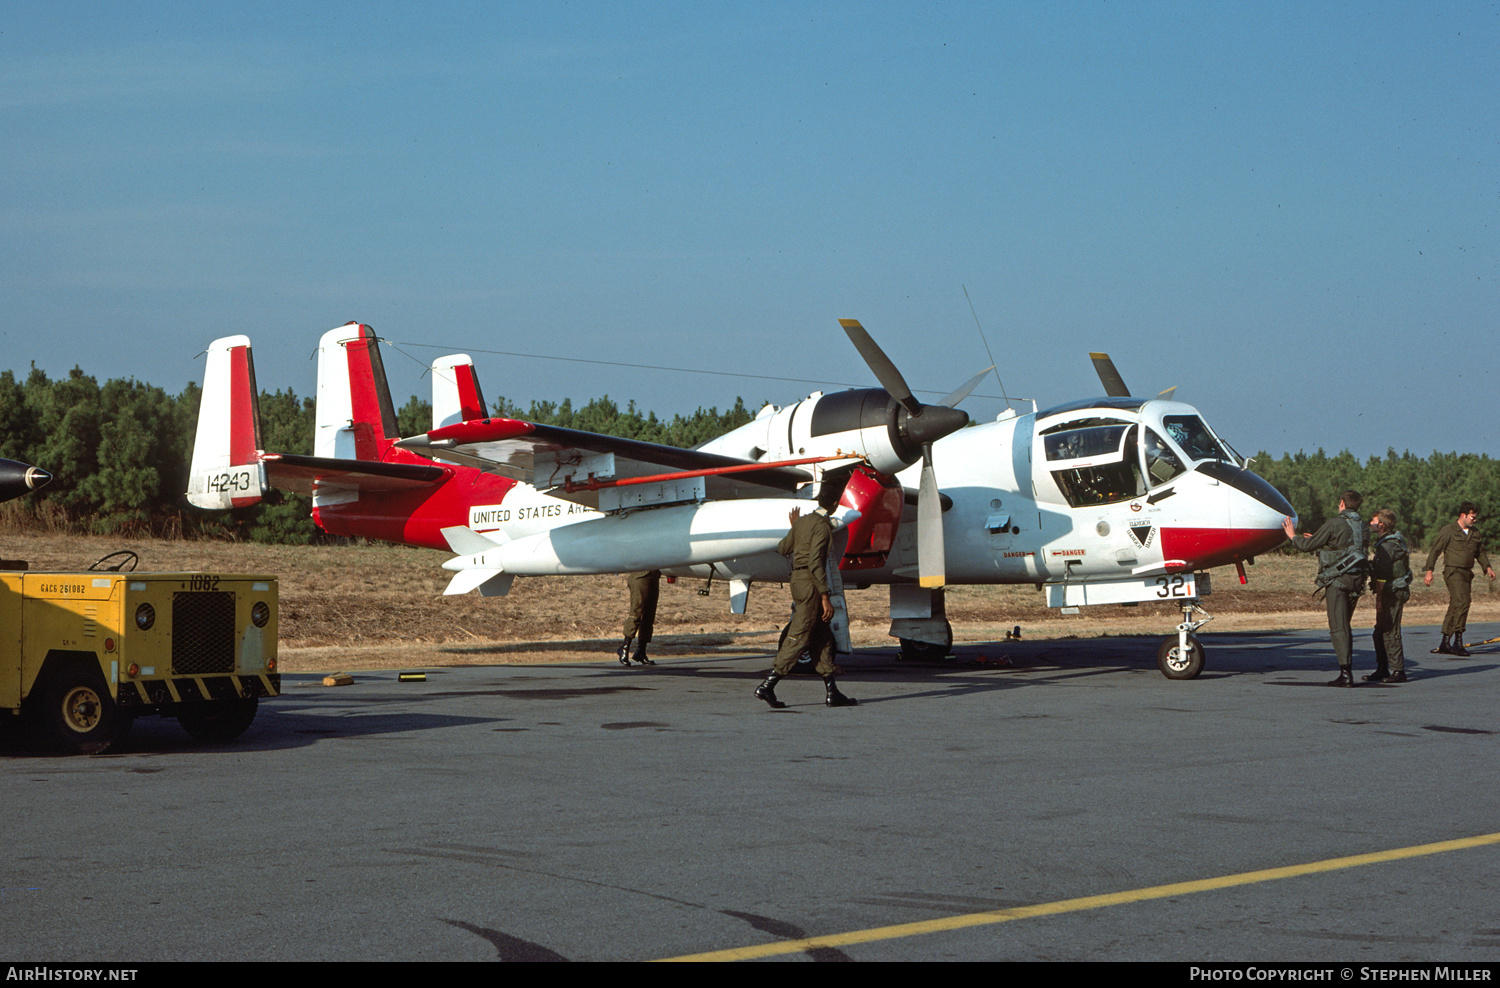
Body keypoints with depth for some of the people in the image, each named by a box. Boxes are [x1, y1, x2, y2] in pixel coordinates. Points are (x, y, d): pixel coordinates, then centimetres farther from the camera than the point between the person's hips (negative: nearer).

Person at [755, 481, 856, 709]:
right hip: (809, 582, -9)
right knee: (799, 638, -6)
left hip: (797, 578, 9)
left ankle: (832, 692, 10)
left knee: (822, 636, 10)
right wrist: (825, 596, -21)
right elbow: (815, 562, -21)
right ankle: (767, 686, -8)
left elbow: (782, 548, 20)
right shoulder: (822, 526, -14)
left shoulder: (803, 521, 11)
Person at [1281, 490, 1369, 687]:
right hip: (1356, 580, 7)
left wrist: (1292, 535, 15)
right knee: (1344, 627, 16)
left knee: (1338, 628, -7)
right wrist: (1317, 539, 37)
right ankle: (1347, 671, 14)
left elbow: (1307, 546, -6)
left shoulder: (1335, 524, -11)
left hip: (1337, 580, -7)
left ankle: (1345, 673, -12)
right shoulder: (1360, 526, 11)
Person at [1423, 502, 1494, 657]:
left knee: (1455, 607, 8)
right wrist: (1429, 571, -12)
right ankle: (1458, 642, -20)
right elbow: (1435, 550, -7)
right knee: (1462, 602, -21)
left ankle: (1444, 644, 12)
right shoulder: (1448, 531, -6)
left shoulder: (1475, 532, 15)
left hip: (1467, 574, 7)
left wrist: (1488, 567, 9)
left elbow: (1481, 552, 25)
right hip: (1453, 572, -7)